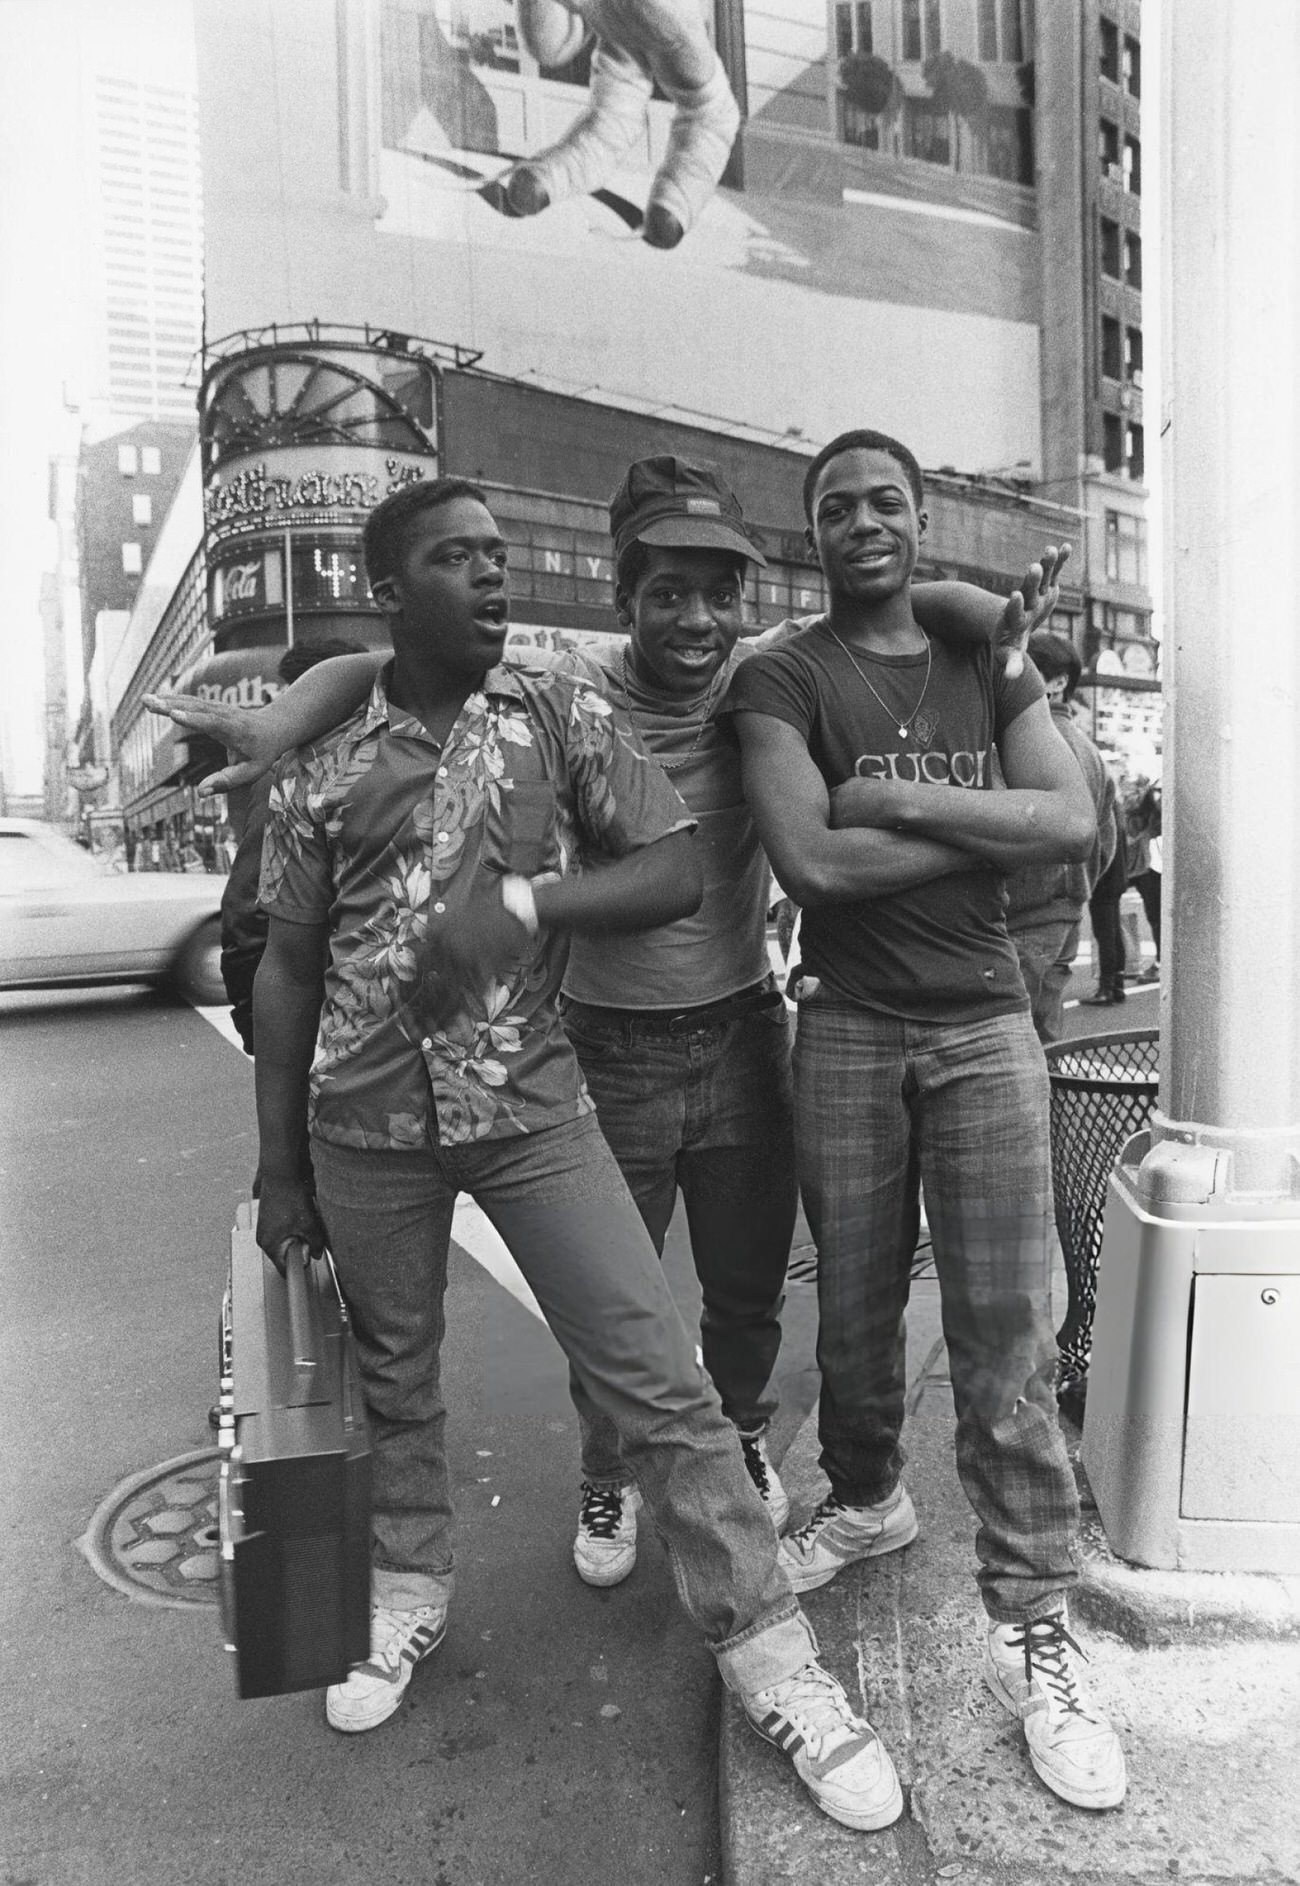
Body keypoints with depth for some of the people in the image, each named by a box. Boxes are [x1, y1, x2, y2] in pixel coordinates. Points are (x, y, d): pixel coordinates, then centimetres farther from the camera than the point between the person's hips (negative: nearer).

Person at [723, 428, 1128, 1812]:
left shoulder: (987, 662, 11)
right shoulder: (781, 678, 0)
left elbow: (1075, 821, -5)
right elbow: (810, 861, -15)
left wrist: (901, 797, -14)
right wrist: (985, 832, -9)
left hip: (983, 1025, 1)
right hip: (846, 1031, -1)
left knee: (1006, 1331, -1)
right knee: (854, 1307, 12)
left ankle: (1032, 1631, 12)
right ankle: (865, 1501, 39)